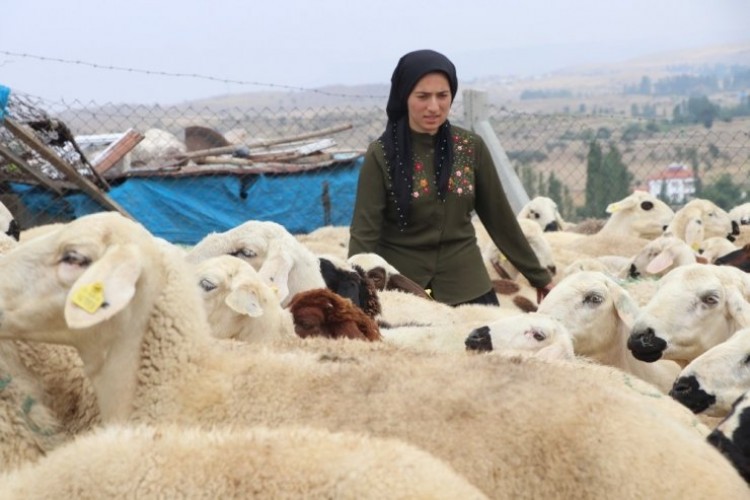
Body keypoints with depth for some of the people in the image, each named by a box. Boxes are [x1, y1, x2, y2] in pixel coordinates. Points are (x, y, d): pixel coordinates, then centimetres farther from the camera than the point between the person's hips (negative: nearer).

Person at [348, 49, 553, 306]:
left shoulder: (471, 147, 1)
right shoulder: (382, 154, -7)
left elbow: (499, 217, 9)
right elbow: (364, 230, -11)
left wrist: (538, 275, 12)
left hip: (466, 285, 2)